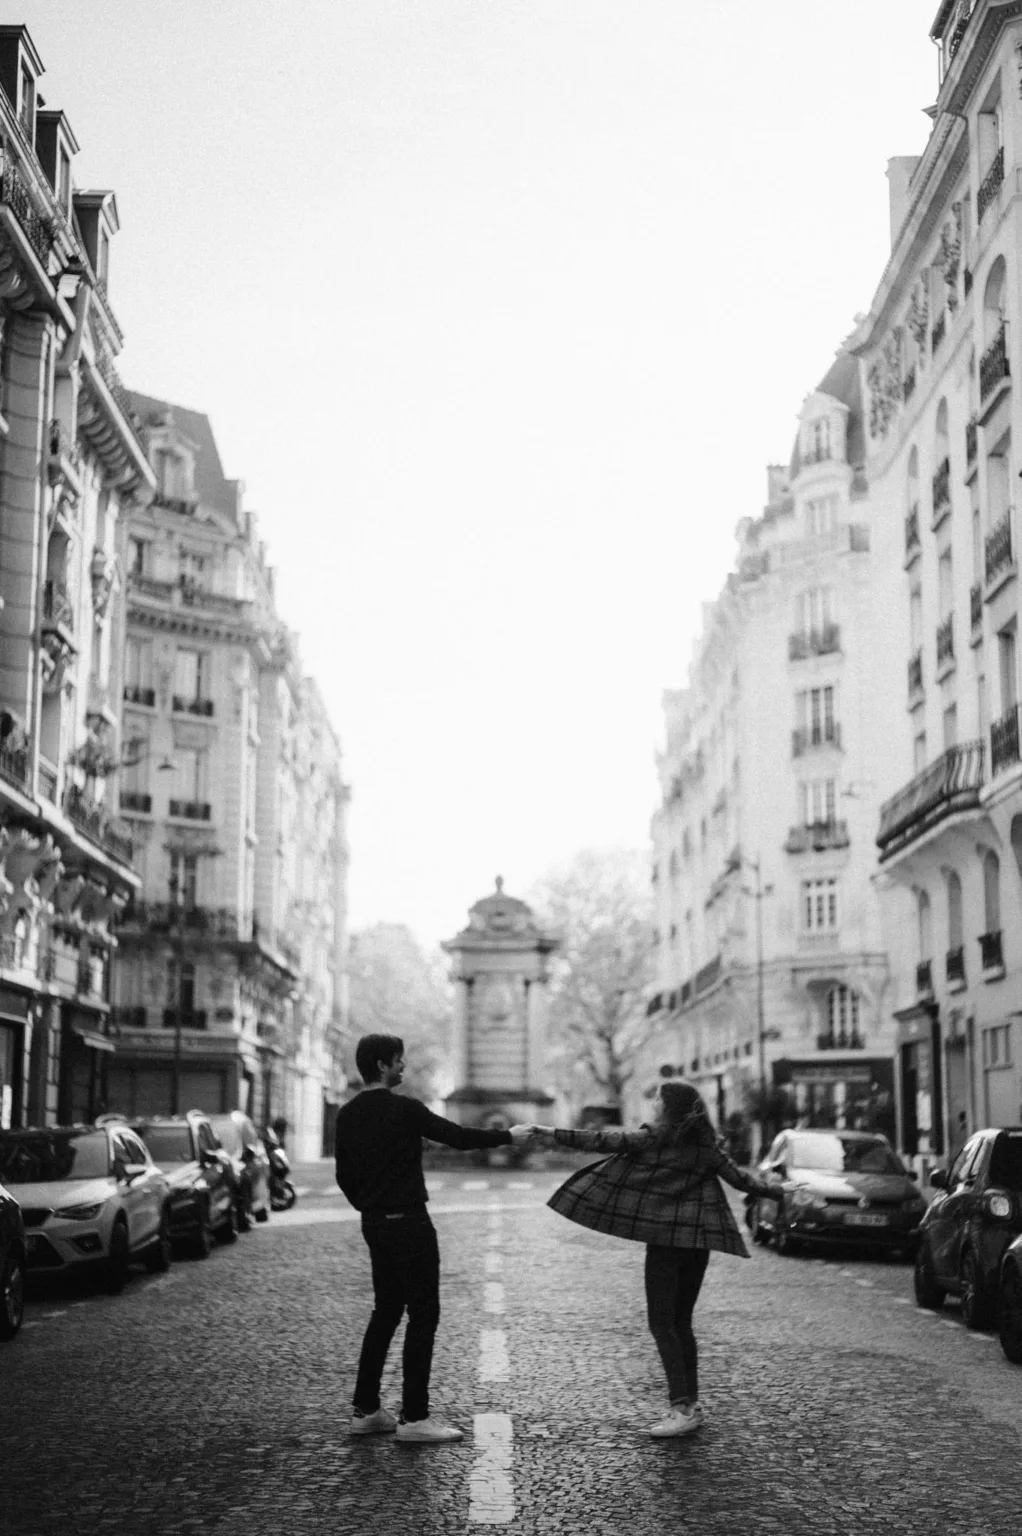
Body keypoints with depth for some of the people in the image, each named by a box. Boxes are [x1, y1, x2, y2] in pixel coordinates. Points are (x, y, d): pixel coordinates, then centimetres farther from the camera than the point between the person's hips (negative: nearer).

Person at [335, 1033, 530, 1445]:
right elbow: (457, 1137, -11)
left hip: (374, 1224, 8)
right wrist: (508, 1136, 1)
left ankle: (365, 1410, 18)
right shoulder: (403, 1109, -15)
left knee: (386, 1311, 16)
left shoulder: (347, 1115, 8)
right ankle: (414, 1417, -3)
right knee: (423, 1315, -3)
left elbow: (344, 1175, 14)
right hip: (408, 1222, -8)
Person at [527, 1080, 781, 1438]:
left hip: (665, 1238, -6)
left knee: (662, 1324, -3)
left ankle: (682, 1408, -10)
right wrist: (776, 1189, 28)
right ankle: (690, 1403, 15)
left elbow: (604, 1141, -7)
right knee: (681, 1322, 14)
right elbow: (740, 1178, 13)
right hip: (698, 1239, 6)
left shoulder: (652, 1139, -7)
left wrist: (557, 1136, -2)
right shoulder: (706, 1145, 7)